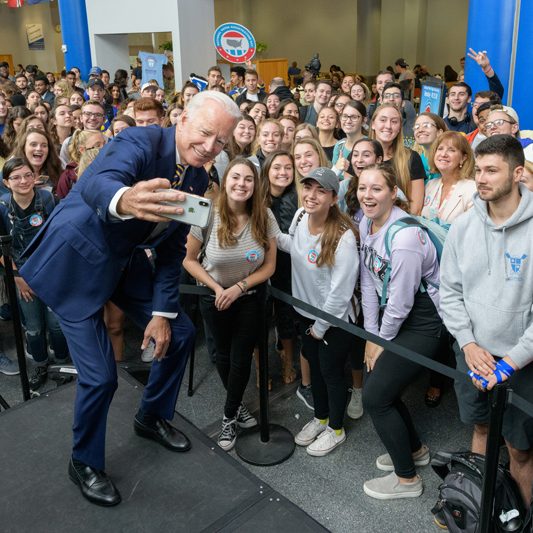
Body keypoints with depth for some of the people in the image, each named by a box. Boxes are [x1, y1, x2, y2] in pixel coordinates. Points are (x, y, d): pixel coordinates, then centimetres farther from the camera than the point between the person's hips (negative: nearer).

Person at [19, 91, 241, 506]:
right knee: (100, 375, -9)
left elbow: (172, 248, 2)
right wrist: (124, 201, -70)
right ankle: (85, 462, 20)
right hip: (77, 261, -7)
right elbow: (97, 182, -46)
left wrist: (162, 312, -2)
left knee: (179, 333, 12)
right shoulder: (140, 141, -25)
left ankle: (152, 417, 36)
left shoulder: (198, 179, -3)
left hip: (127, 262, 8)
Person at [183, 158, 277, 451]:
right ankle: (238, 405, 41)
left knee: (242, 355, 6)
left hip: (249, 297, 0)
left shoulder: (264, 217, -18)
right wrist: (216, 287, -18)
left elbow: (269, 266, -11)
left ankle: (229, 416, 27)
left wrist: (238, 287, -20)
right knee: (224, 353, 16)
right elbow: (189, 259, -11)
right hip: (215, 297, 0)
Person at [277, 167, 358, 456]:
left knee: (331, 372, 12)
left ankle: (336, 429, 37)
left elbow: (341, 292, -24)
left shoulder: (343, 237, -30)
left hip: (334, 320, -6)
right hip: (305, 311, 6)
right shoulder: (300, 216, -10)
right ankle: (320, 418, 48)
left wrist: (320, 327, -14)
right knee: (314, 365, 23)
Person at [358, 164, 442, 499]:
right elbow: (369, 283, 3)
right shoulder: (366, 224, 0)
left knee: (375, 397, -4)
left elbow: (401, 302, -22)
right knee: (381, 388, 14)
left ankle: (407, 479, 16)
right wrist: (371, 335, 3)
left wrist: (383, 340, -7)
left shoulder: (404, 235, -27)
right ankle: (416, 450, 39)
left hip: (421, 322, -8)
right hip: (391, 316, 8)